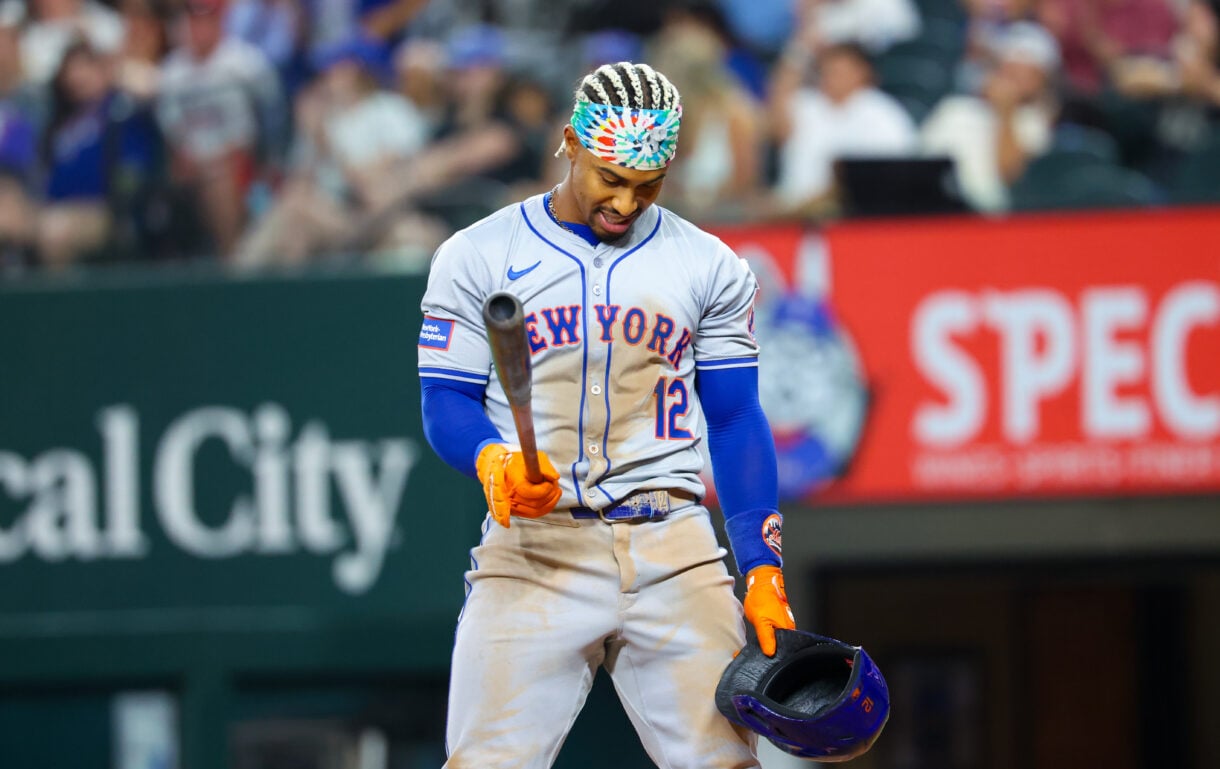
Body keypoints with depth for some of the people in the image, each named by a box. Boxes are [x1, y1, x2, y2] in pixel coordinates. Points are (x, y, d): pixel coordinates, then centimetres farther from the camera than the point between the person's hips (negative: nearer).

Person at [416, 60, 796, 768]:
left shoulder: (711, 268, 11)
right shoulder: (477, 257, 6)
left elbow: (737, 423, 12)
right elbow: (446, 404, 5)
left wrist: (762, 569, 3)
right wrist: (494, 462, -18)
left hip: (675, 549, 2)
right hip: (532, 545, -2)